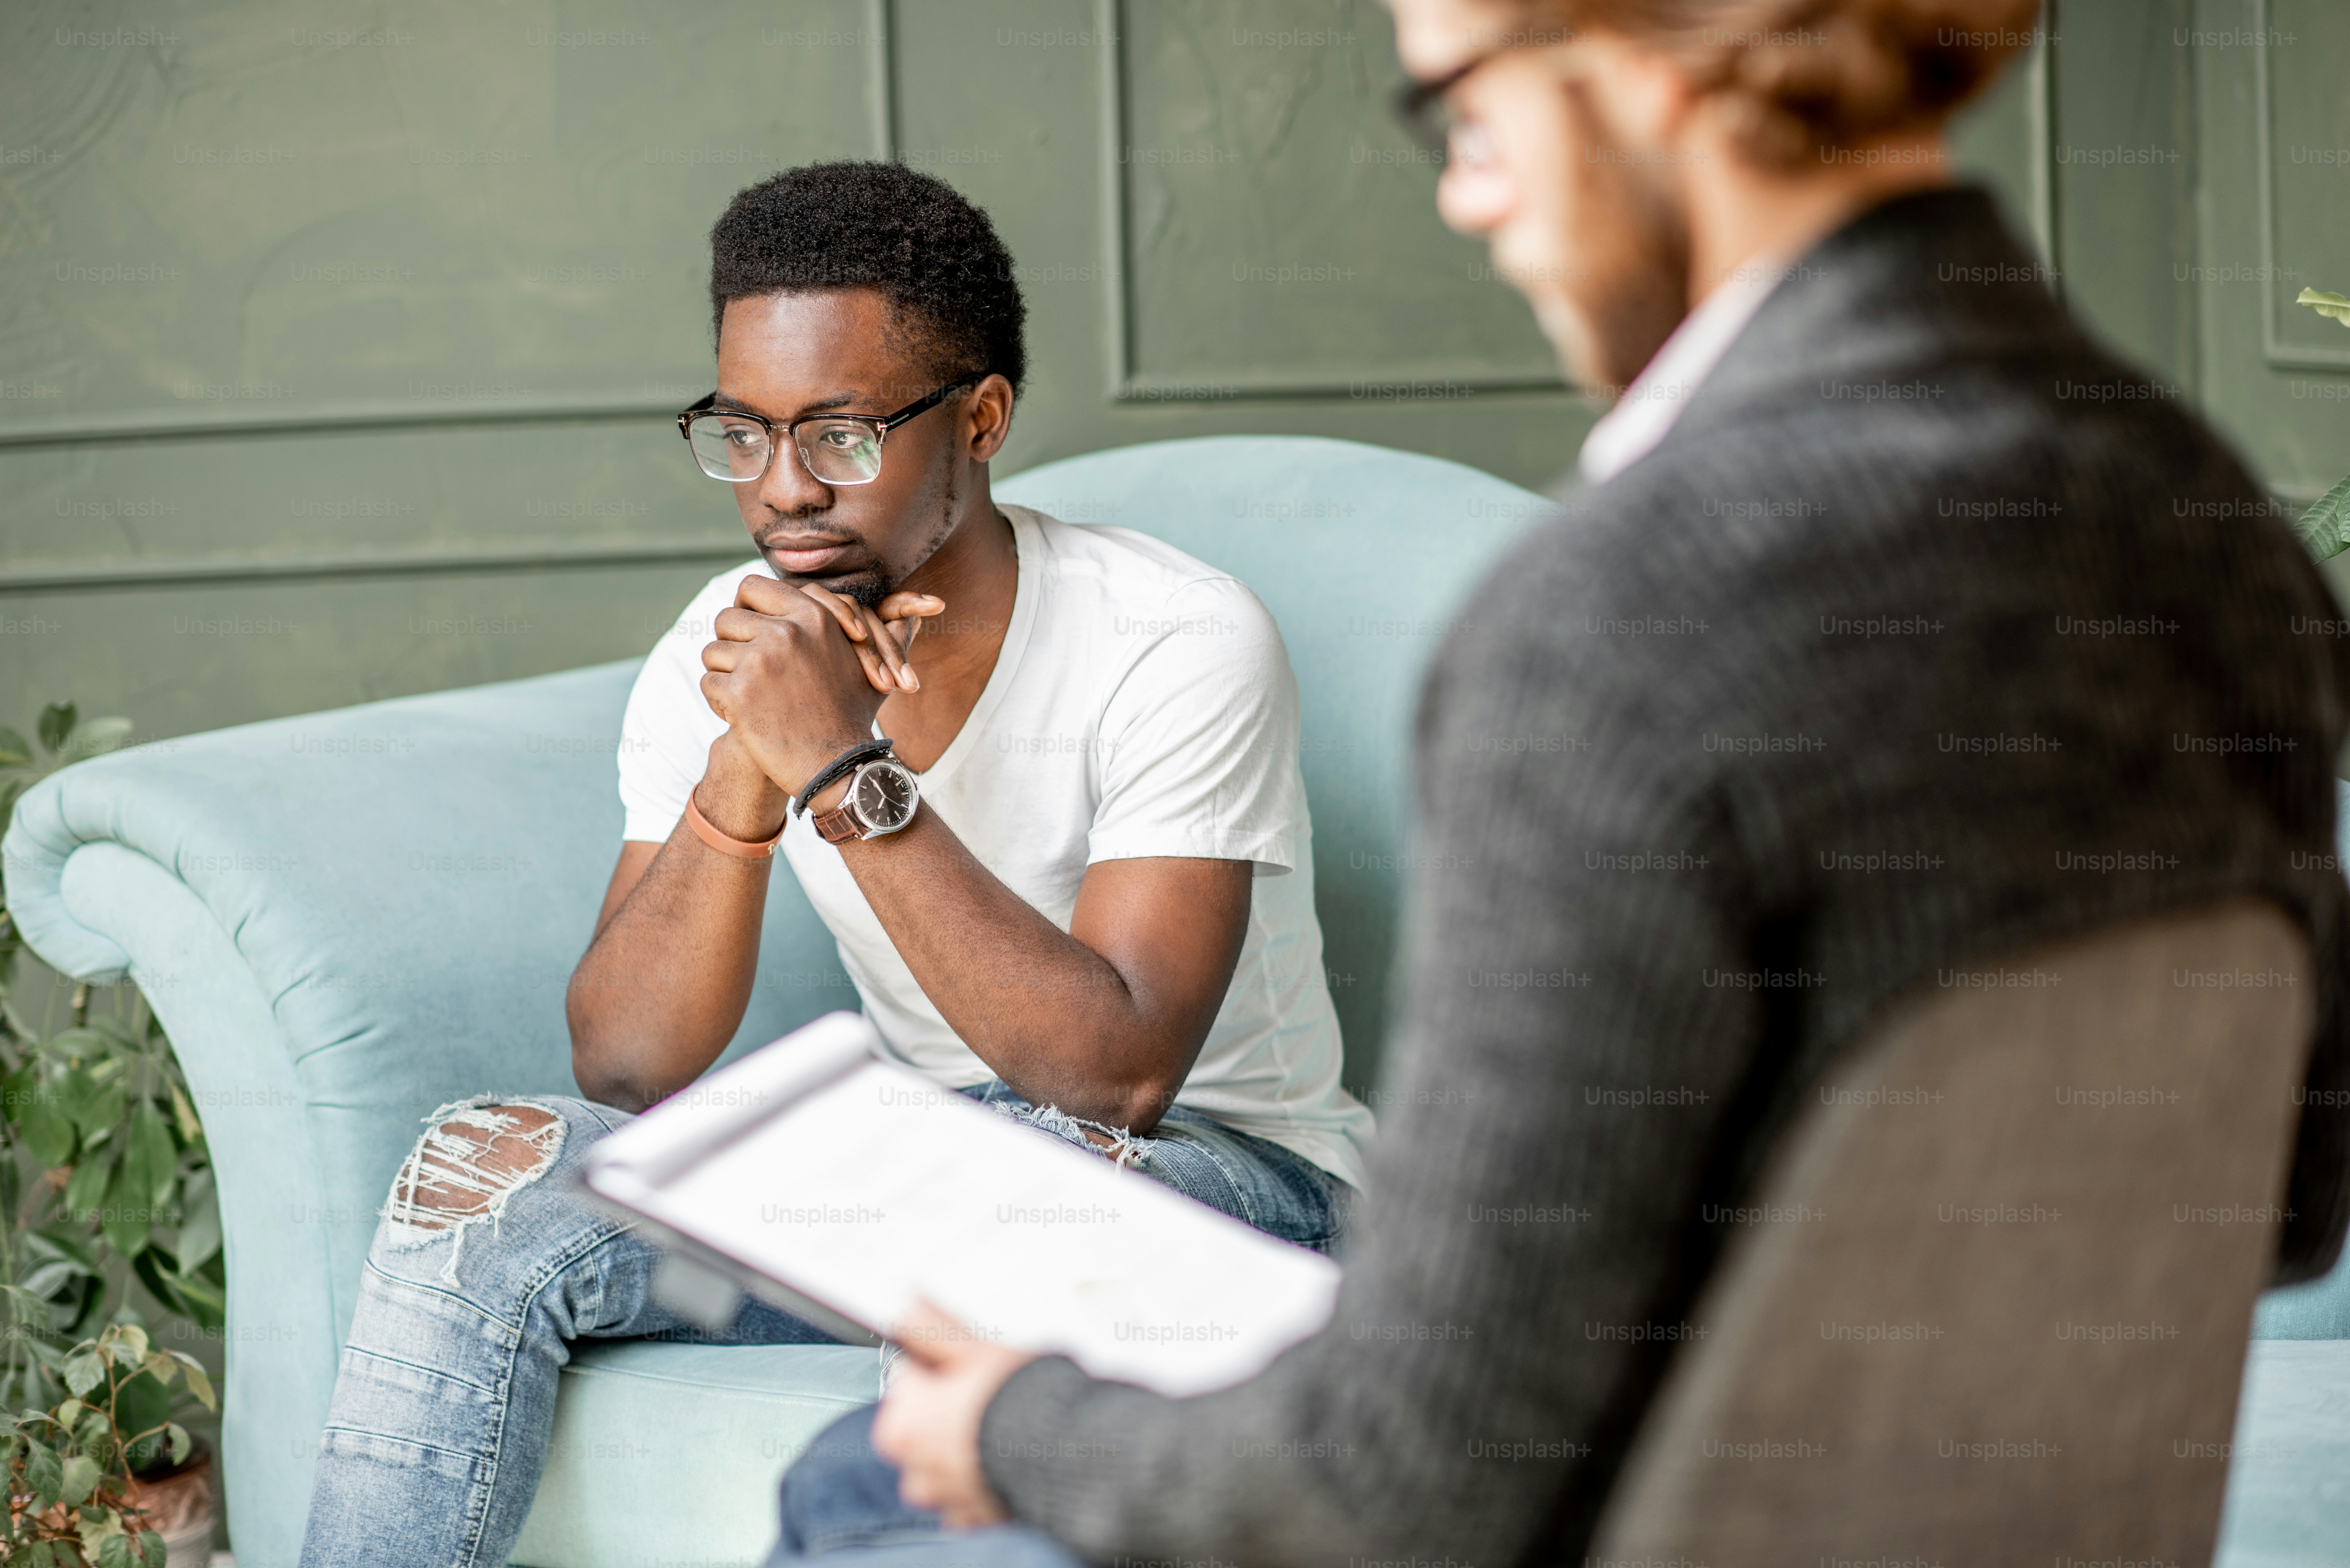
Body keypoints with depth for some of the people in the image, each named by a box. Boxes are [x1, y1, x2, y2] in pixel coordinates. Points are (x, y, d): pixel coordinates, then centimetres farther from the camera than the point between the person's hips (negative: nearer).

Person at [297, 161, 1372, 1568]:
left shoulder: (1181, 647, -19)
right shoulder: (724, 659, -3)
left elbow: (1116, 1076, -28)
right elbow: (628, 1069, -10)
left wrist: (849, 772, -31)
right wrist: (742, 777, -26)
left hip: (1223, 1167, -5)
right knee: (482, 1180, -16)